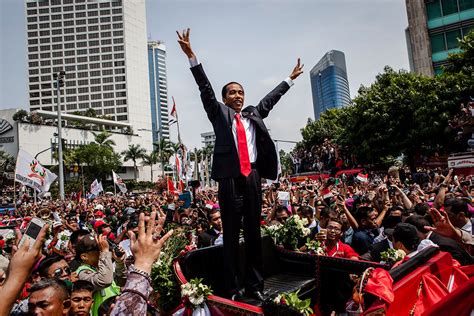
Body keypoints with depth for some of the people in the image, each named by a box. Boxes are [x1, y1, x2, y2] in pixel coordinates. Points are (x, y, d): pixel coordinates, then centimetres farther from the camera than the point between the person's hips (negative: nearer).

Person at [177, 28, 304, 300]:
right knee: (231, 236, 2)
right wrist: (191, 55, -8)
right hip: (230, 179, -4)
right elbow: (205, 89, 0)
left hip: (253, 178, 4)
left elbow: (270, 98, 29)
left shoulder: (254, 114, 18)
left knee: (254, 233, 10)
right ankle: (232, 289, 13)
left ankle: (255, 286, 22)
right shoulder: (219, 113, 8)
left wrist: (291, 78, 37)